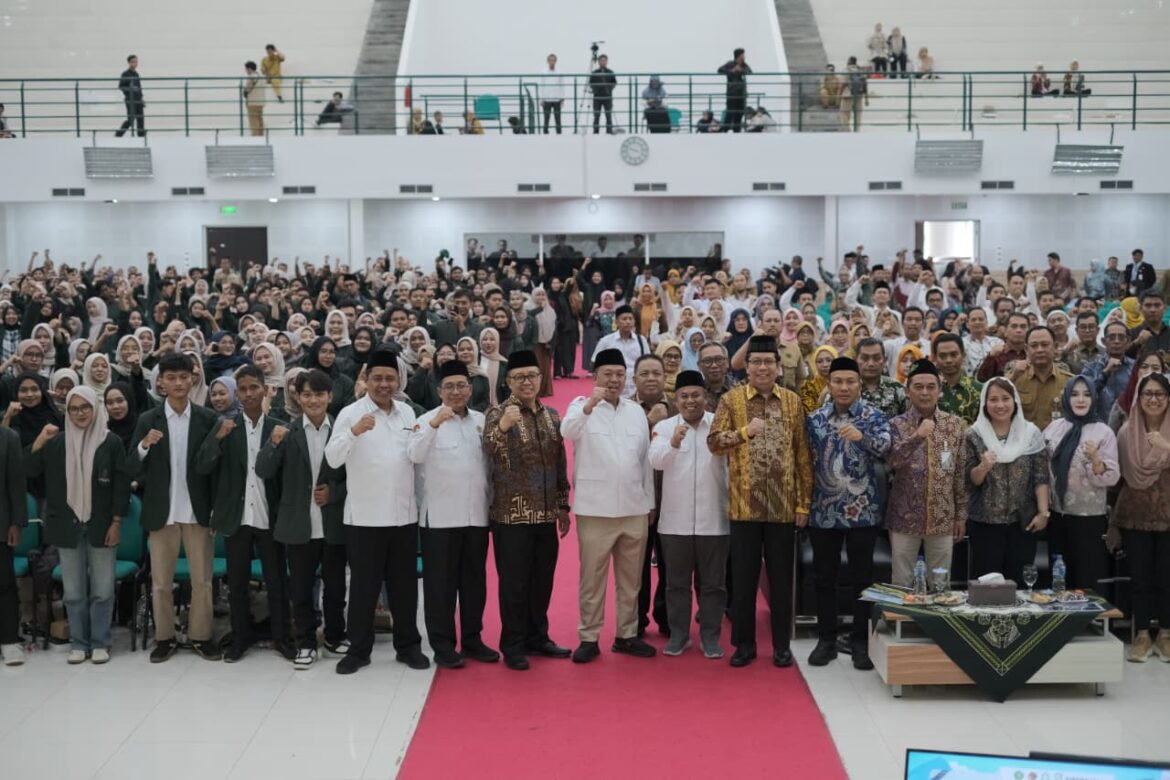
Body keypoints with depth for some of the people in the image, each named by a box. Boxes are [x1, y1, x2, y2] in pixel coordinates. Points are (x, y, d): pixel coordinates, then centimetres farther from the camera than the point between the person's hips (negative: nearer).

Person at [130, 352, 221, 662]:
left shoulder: (207, 418, -2)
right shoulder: (148, 420, -1)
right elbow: (133, 471, -3)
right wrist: (144, 446, -22)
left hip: (198, 511, 0)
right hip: (162, 512, 1)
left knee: (202, 579, 6)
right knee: (161, 581, 8)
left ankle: (200, 636, 18)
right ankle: (164, 638, 20)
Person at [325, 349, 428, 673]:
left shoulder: (407, 412, 9)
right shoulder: (351, 413, -7)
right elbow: (333, 459, -20)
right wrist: (353, 432, -34)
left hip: (404, 514, 4)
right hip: (364, 517, -4)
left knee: (404, 584, 11)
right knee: (363, 586, 5)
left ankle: (408, 646, 22)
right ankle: (358, 649, 15)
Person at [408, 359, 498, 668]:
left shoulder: (482, 421, 9)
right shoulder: (427, 420, -5)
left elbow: (492, 461, 13)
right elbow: (414, 455, -21)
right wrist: (433, 425, -34)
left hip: (476, 514, 4)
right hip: (440, 515, -4)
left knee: (474, 580, 11)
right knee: (441, 582, 2)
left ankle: (472, 639, 22)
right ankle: (442, 643, 8)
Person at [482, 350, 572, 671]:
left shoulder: (552, 416, 9)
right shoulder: (498, 413, -8)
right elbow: (490, 450, -27)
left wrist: (563, 505, 13)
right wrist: (503, 426, -46)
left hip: (545, 514, 5)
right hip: (511, 515, -5)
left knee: (542, 580, 13)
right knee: (514, 583, 2)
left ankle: (537, 637, 27)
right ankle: (513, 646, 12)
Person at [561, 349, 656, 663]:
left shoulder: (637, 411, 10)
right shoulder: (582, 406, -2)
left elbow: (645, 459, 13)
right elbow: (567, 431, -24)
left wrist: (650, 502, 11)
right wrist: (589, 405, -40)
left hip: (634, 508, 4)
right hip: (595, 509, -4)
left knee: (630, 578, 11)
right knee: (592, 578, 3)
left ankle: (627, 635, 21)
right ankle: (589, 638, 10)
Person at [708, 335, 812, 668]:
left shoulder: (792, 401, 6)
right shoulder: (731, 399, 1)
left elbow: (802, 455, 6)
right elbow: (713, 442, -8)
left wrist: (804, 502, 2)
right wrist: (746, 431, -23)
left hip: (783, 505, 1)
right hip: (744, 505, -1)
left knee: (781, 577, 8)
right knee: (743, 577, 5)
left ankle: (781, 644, 18)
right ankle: (744, 643, 16)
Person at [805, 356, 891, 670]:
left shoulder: (873, 417, -3)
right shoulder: (815, 419, 6)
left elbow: (885, 447, -22)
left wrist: (862, 437, -42)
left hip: (862, 511, -3)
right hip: (823, 511, 3)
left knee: (861, 579, 4)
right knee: (824, 578, 8)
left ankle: (861, 641, 13)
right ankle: (826, 639, 18)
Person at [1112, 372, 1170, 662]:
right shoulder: (1127, 431, 1)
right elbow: (1118, 474, 7)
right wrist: (1113, 519, 7)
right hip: (1134, 515, 1)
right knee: (1139, 576, 5)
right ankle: (1142, 635, 14)